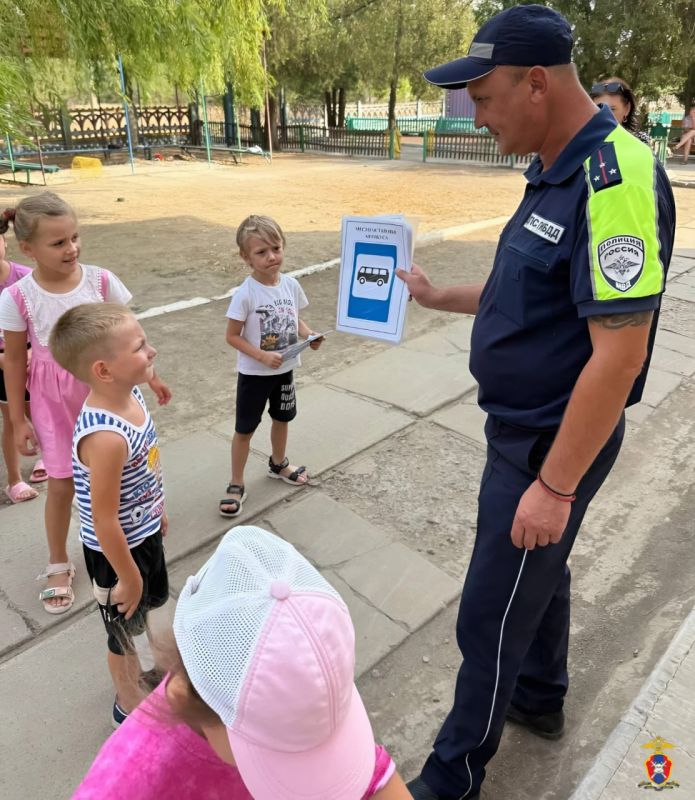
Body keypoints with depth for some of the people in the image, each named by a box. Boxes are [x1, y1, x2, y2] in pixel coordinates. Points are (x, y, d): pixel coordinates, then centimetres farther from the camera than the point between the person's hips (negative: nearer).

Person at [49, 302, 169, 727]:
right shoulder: (105, 436, -38)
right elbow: (103, 520, -29)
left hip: (145, 533, 8)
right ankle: (129, 704, 47)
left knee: (152, 602, 30)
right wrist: (127, 576, -16)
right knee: (126, 630, 19)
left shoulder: (131, 394, -11)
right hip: (117, 549, -8)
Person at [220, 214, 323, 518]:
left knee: (282, 418, 23)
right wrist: (262, 356, -27)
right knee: (244, 429, 8)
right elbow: (232, 336, -16)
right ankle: (236, 485, 24)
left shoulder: (291, 284, -7)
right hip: (254, 373, -5)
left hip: (285, 369, 5)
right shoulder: (245, 294, -22)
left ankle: (278, 464, 49)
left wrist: (310, 336, -13)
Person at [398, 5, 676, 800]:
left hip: (552, 445, -9)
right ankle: (541, 697, 51)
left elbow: (619, 352, -27)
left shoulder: (615, 178, -24)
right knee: (538, 568, 26)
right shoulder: (556, 174, 6)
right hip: (524, 429, 10)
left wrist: (554, 485, -23)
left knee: (489, 616, 6)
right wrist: (437, 296, 11)